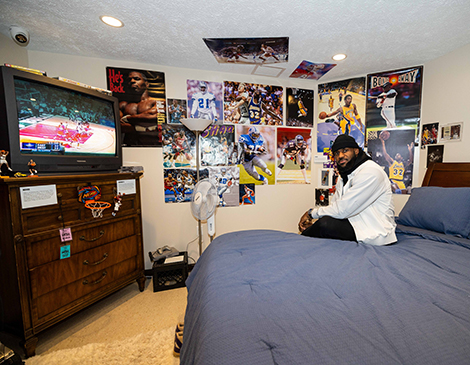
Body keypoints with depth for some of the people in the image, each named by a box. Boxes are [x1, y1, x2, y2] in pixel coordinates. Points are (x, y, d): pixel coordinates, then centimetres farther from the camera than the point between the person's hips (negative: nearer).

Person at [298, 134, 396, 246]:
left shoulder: (370, 172, -19)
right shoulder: (344, 176, 12)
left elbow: (342, 210, -25)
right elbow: (333, 206, 9)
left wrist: (311, 212, -13)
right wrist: (312, 222, -8)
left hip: (376, 233, -9)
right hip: (358, 223, 9)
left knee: (326, 224, -26)